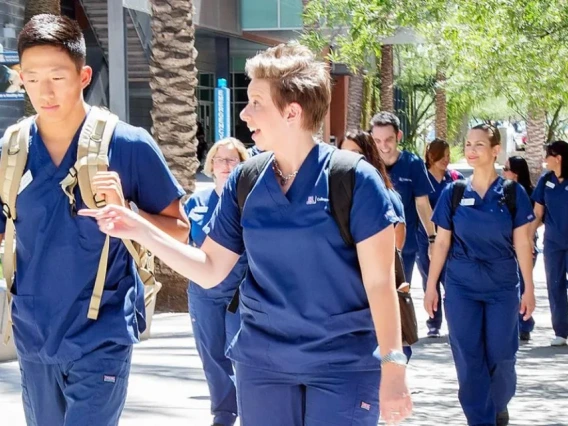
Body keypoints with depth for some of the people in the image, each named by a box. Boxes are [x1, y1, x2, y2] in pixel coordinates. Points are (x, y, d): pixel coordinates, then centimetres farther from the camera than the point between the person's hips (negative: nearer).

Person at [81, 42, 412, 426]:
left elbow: (379, 282, -11)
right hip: (262, 362, 5)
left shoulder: (353, 179, -12)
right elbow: (210, 271, 7)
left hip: (343, 365, -4)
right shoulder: (244, 182, 2)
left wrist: (393, 366, -14)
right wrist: (140, 230, -3)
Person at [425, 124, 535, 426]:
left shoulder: (512, 192, -2)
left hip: (502, 287, -1)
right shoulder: (453, 193, 1)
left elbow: (522, 244, -1)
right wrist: (431, 286, 3)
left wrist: (529, 289, -3)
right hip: (461, 287, 1)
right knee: (469, 358, -1)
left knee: (500, 356, 2)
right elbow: (441, 242, 5)